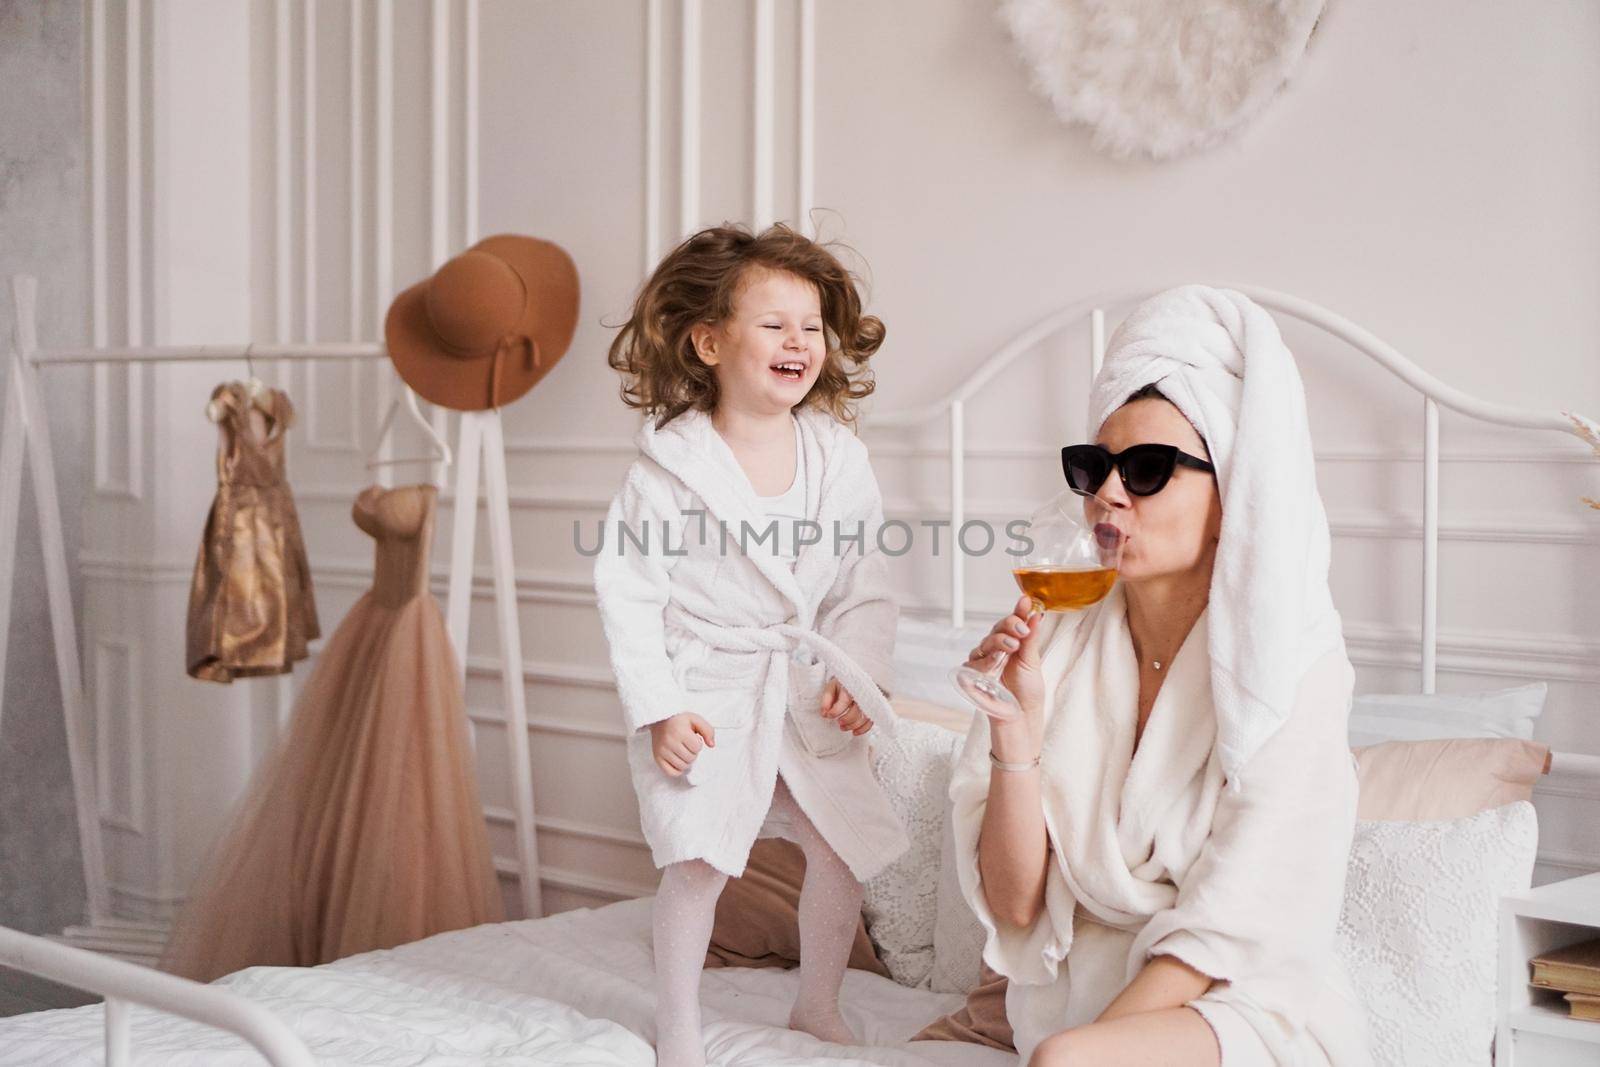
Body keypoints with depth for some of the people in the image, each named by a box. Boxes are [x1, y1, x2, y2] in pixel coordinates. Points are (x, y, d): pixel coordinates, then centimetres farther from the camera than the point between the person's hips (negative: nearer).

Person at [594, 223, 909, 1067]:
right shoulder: (668, 467, -11)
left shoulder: (840, 458, 0)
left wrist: (856, 671, -10)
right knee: (697, 857, -8)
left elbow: (866, 586, 4)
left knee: (846, 846, 6)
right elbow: (628, 592, -11)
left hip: (808, 691, 4)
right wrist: (659, 707, -16)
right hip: (706, 694, -4)